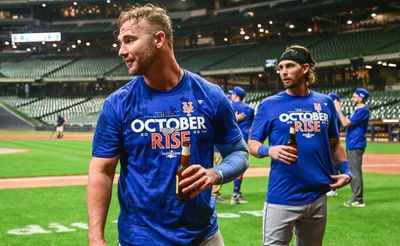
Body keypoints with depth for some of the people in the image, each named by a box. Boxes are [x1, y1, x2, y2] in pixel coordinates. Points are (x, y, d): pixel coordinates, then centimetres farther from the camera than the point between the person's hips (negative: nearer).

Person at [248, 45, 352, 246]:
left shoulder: (325, 103, 8)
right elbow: (252, 144, 0)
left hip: (318, 197, 4)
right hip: (281, 198, -3)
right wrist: (268, 150, -21)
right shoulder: (269, 104, -1)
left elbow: (334, 143, 16)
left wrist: (345, 171, 1)